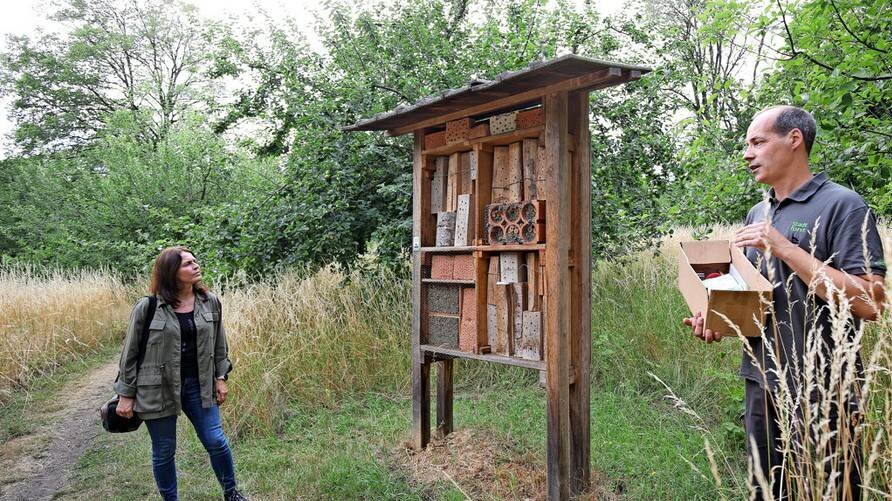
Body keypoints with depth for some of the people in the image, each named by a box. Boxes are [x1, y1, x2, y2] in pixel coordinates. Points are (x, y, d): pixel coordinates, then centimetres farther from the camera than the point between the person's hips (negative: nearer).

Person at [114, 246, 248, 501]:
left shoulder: (211, 303, -2)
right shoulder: (147, 308, -12)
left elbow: (219, 345, 10)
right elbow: (130, 353, -4)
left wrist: (220, 378, 7)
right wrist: (126, 394, -2)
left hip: (198, 385, 3)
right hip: (158, 389, -2)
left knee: (216, 441, 3)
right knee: (164, 451, 11)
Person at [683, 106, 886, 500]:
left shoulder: (842, 206, -10)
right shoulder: (757, 214, 12)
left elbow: (868, 304, -19)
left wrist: (784, 248, -21)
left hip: (822, 392, -7)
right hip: (761, 385, 7)